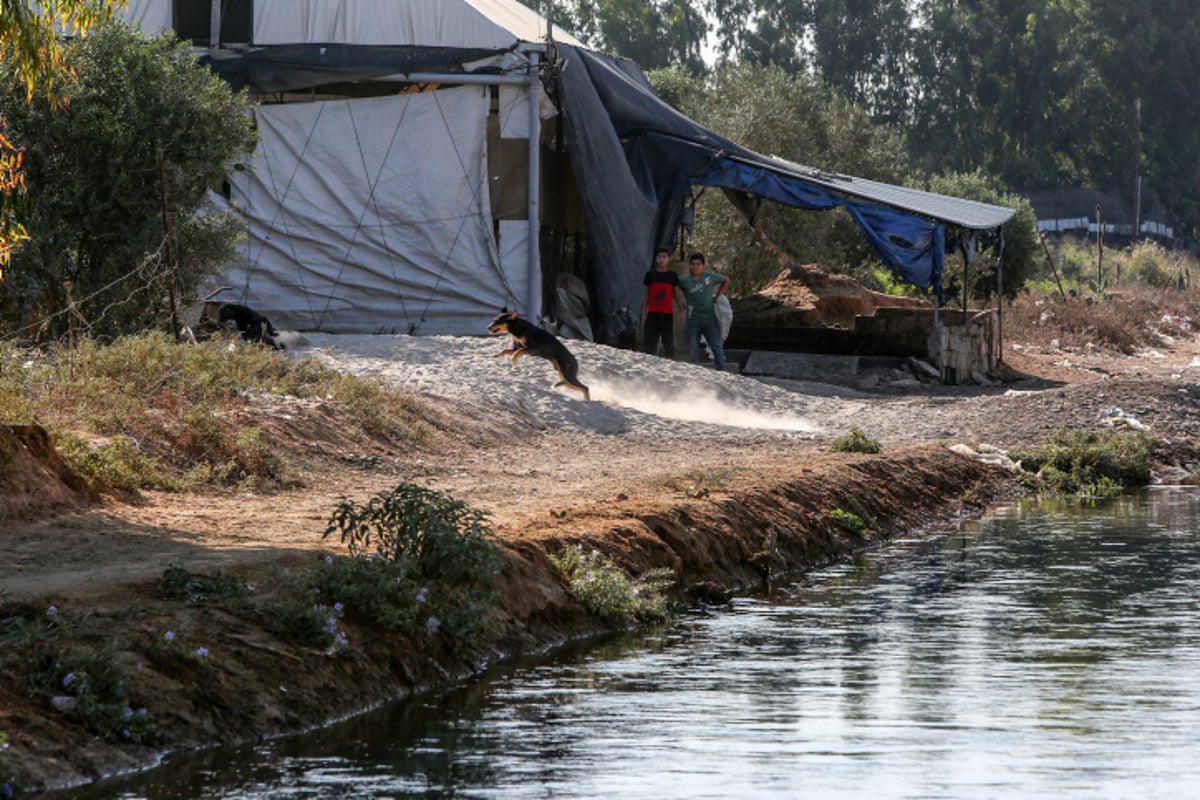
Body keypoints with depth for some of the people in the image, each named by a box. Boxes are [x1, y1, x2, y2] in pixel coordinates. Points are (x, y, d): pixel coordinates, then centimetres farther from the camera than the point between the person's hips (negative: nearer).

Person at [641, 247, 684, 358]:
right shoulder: (650, 274, 5)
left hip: (667, 314, 0)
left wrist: (682, 312, 3)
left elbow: (677, 296, 8)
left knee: (668, 343, 1)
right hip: (653, 313, 0)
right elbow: (646, 296, 9)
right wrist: (644, 313, 5)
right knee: (648, 342, -3)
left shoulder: (672, 275, 5)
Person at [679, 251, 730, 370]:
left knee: (717, 347, -1)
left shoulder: (710, 277, 0)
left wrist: (717, 296, 7)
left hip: (710, 319, 1)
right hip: (693, 321, -1)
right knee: (693, 350, 5)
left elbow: (725, 281, 16)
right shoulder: (684, 280, -5)